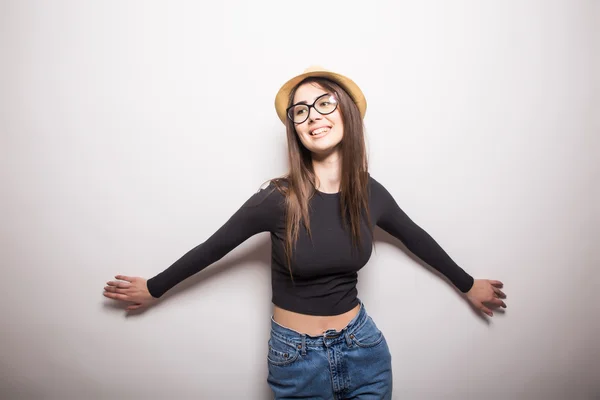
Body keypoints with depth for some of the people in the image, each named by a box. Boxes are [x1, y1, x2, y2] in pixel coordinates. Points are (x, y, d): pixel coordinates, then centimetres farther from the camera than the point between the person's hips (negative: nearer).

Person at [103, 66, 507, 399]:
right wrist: (154, 288, 7)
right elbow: (212, 248, -6)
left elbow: (416, 238, 8)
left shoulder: (369, 193, -9)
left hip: (364, 348, 3)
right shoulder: (278, 199, -20)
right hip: (297, 357, -2)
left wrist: (469, 285, 22)